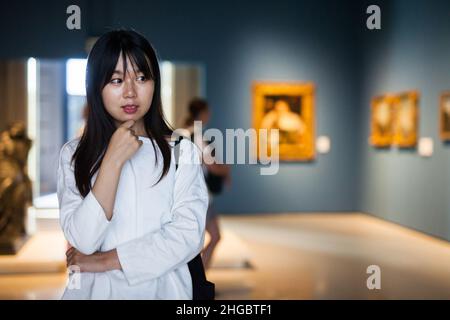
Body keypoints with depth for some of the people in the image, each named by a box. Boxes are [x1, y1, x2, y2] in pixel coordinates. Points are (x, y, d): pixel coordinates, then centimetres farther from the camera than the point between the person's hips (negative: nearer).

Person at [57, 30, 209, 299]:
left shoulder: (182, 151, -7)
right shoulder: (73, 154, -4)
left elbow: (189, 237, -15)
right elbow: (82, 241, -14)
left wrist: (104, 260, -14)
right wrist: (113, 161, -21)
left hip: (162, 287, 0)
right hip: (94, 288, 1)